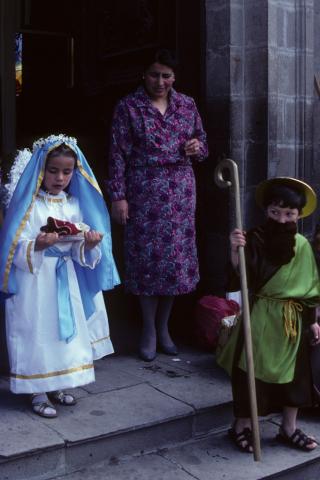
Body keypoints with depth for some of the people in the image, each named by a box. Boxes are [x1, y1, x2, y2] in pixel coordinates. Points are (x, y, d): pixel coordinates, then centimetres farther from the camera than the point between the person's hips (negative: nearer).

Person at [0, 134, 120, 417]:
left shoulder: (75, 204, 6)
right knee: (38, 334, -1)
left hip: (67, 280, 6)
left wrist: (89, 244, -16)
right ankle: (38, 394, 14)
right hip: (36, 282, -6)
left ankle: (55, 386, 30)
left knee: (66, 331, 13)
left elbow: (80, 252, 5)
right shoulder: (27, 205, -10)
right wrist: (37, 245, -33)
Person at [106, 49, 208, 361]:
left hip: (180, 191, 3)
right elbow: (118, 154, -5)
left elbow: (202, 143, 17)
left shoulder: (187, 105, 9)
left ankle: (163, 326, 21)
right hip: (144, 191, -3)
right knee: (147, 256, -1)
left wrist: (198, 147, -7)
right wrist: (118, 196, -10)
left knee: (176, 256, 5)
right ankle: (149, 330, 14)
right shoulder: (128, 107, -2)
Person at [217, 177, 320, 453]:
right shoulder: (255, 239, -10)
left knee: (294, 374, 12)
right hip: (260, 317, -3)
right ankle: (243, 425, 22)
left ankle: (289, 428, 29)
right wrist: (235, 250, -36)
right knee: (252, 371, 3)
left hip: (294, 320, 4)